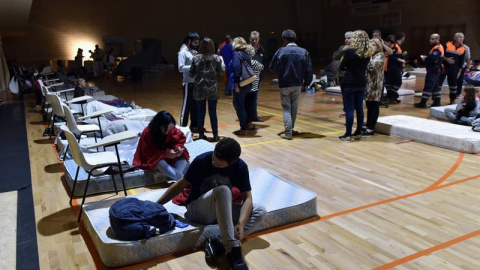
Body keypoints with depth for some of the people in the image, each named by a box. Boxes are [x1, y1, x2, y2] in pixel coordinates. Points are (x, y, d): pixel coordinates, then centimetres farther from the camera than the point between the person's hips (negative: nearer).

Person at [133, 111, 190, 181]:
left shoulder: (171, 129, -13)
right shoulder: (147, 133, -25)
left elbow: (180, 138, -3)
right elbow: (148, 153, -24)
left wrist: (178, 148, -26)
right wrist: (166, 154, -33)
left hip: (168, 155, 6)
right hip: (151, 159, -5)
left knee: (183, 155, -17)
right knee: (160, 163, -37)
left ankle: (174, 177, -32)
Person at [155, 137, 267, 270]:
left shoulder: (240, 167, -11)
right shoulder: (201, 160, -16)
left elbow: (247, 198, -16)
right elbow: (181, 185, -7)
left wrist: (241, 223, -34)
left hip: (221, 210, 4)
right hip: (197, 209, -3)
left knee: (260, 211, -19)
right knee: (223, 190, -37)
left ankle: (220, 242, -34)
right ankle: (233, 249, -43)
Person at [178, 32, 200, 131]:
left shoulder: (195, 51, 14)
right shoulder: (183, 52, -10)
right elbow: (181, 68, -18)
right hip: (189, 82, -7)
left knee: (195, 105, 14)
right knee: (187, 105, -2)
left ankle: (194, 125, 25)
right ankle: (183, 127, 7)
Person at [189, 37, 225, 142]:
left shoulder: (196, 58, -3)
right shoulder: (216, 58, -4)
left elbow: (191, 74, -1)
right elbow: (222, 71, -1)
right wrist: (221, 62, 15)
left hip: (199, 88, 0)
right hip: (212, 88, 0)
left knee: (201, 112, 9)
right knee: (213, 112, 7)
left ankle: (201, 134, 13)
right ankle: (215, 135, 10)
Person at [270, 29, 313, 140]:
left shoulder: (281, 51, -8)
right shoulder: (303, 52, -2)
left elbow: (273, 67, -1)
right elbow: (308, 70, -3)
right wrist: (307, 82, 8)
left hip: (284, 84, -2)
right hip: (298, 84, 2)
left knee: (286, 108, 4)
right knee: (294, 107, 15)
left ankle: (288, 133, -3)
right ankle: (291, 129, 26)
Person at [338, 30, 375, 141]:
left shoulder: (350, 51, -13)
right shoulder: (367, 53, 3)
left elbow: (341, 67, -6)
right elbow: (364, 66, 13)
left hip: (350, 83, -5)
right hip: (362, 83, 5)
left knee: (349, 108, -2)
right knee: (359, 108, 11)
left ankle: (348, 134, 0)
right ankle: (358, 133, 18)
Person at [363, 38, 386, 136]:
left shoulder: (380, 56, -8)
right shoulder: (370, 55, 17)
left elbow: (371, 66, -22)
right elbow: (367, 67, 10)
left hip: (376, 84, -8)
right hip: (368, 83, 8)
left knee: (374, 106, -3)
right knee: (369, 106, 11)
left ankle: (371, 129, -2)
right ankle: (368, 126, 17)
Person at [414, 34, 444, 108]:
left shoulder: (437, 48, -17)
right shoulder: (438, 47, 18)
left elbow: (433, 58, -29)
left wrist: (425, 58, -12)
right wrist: (426, 57, 1)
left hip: (433, 70, -11)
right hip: (435, 70, 11)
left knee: (428, 86, -10)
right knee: (435, 86, 14)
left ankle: (423, 103, -10)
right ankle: (437, 102, 20)